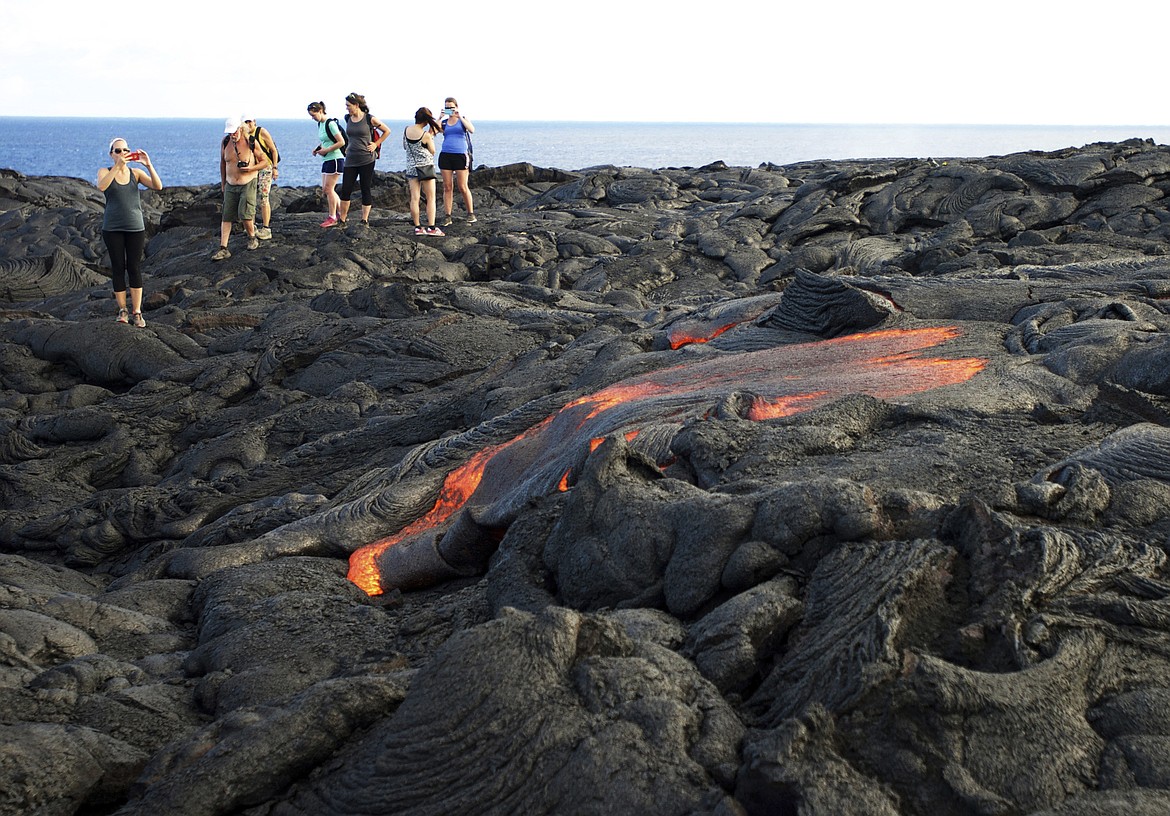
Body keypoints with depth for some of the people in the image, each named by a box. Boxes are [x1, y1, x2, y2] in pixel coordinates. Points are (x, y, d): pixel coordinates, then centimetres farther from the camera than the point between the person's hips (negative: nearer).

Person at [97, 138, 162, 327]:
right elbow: (101, 186, -23)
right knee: (118, 268, 4)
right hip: (112, 228, -1)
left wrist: (148, 165, -22)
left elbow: (158, 186, -9)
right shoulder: (105, 172, 1)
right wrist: (118, 166, -32)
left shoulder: (136, 173, 5)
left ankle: (137, 312, 7)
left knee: (134, 268, 2)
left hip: (135, 227, 1)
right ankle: (122, 310, 14)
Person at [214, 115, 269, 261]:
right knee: (226, 216, -1)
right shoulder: (225, 142, 1)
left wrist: (251, 168, -19)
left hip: (248, 184, -4)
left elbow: (265, 162, -2)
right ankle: (223, 249, -1)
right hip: (230, 185, 4)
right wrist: (223, 183, 15)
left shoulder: (251, 143, -10)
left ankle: (252, 238, 12)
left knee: (245, 213, -16)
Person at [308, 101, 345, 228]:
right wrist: (317, 148, 6)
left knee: (328, 189, -7)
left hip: (335, 159, -10)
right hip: (326, 160, 10)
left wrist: (326, 150, -17)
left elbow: (341, 142, -19)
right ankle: (341, 213, 18)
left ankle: (332, 217, 1)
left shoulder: (330, 124, -15)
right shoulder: (320, 124, 12)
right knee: (325, 189, 9)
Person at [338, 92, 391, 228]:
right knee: (345, 190, -1)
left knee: (366, 190, 2)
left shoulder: (370, 119, -7)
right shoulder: (348, 119, 7)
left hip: (367, 159, -4)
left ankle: (365, 220, 10)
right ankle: (342, 220, 7)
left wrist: (376, 144, -1)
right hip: (351, 159, 4)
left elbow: (387, 131, 4)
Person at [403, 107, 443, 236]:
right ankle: (431, 228, -3)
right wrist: (432, 136, 5)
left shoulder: (406, 130, -2)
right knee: (431, 197, 2)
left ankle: (417, 227, 1)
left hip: (411, 167, 4)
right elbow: (432, 151, -2)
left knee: (414, 198, 3)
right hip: (426, 167, -4)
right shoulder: (426, 135, -15)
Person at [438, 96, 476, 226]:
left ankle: (471, 214, 9)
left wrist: (460, 117, -18)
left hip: (460, 156, -3)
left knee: (463, 187, -4)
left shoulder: (463, 119, 5)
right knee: (447, 187, 1)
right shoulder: (444, 123, 11)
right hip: (446, 156, 3)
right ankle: (447, 217, 4)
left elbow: (472, 130, -15)